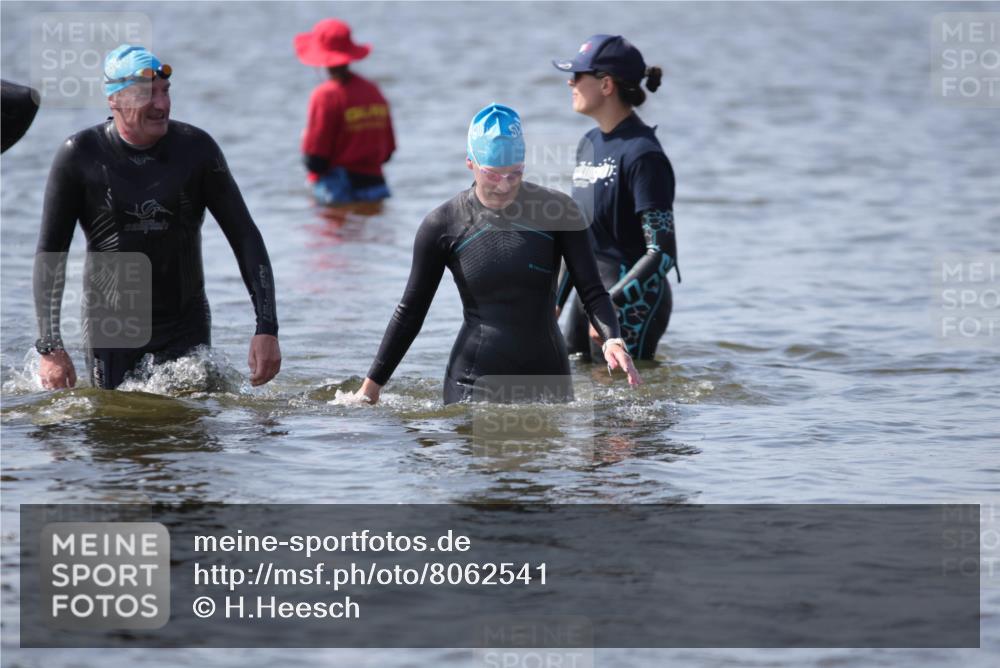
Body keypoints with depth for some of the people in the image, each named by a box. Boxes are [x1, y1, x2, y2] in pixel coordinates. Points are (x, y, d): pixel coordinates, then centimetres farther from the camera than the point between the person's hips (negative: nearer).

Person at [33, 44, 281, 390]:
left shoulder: (196, 148, -4)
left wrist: (267, 329, -10)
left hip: (185, 325, 1)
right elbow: (50, 254, -2)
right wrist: (50, 348, -10)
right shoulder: (80, 155, -7)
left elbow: (245, 238, -1)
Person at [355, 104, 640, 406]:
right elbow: (410, 312, 4)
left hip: (547, 377, 1)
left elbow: (592, 290, -3)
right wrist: (372, 385, 4)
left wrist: (612, 339, -23)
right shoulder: (443, 225, -4)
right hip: (474, 381, -1)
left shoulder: (558, 211, -3)